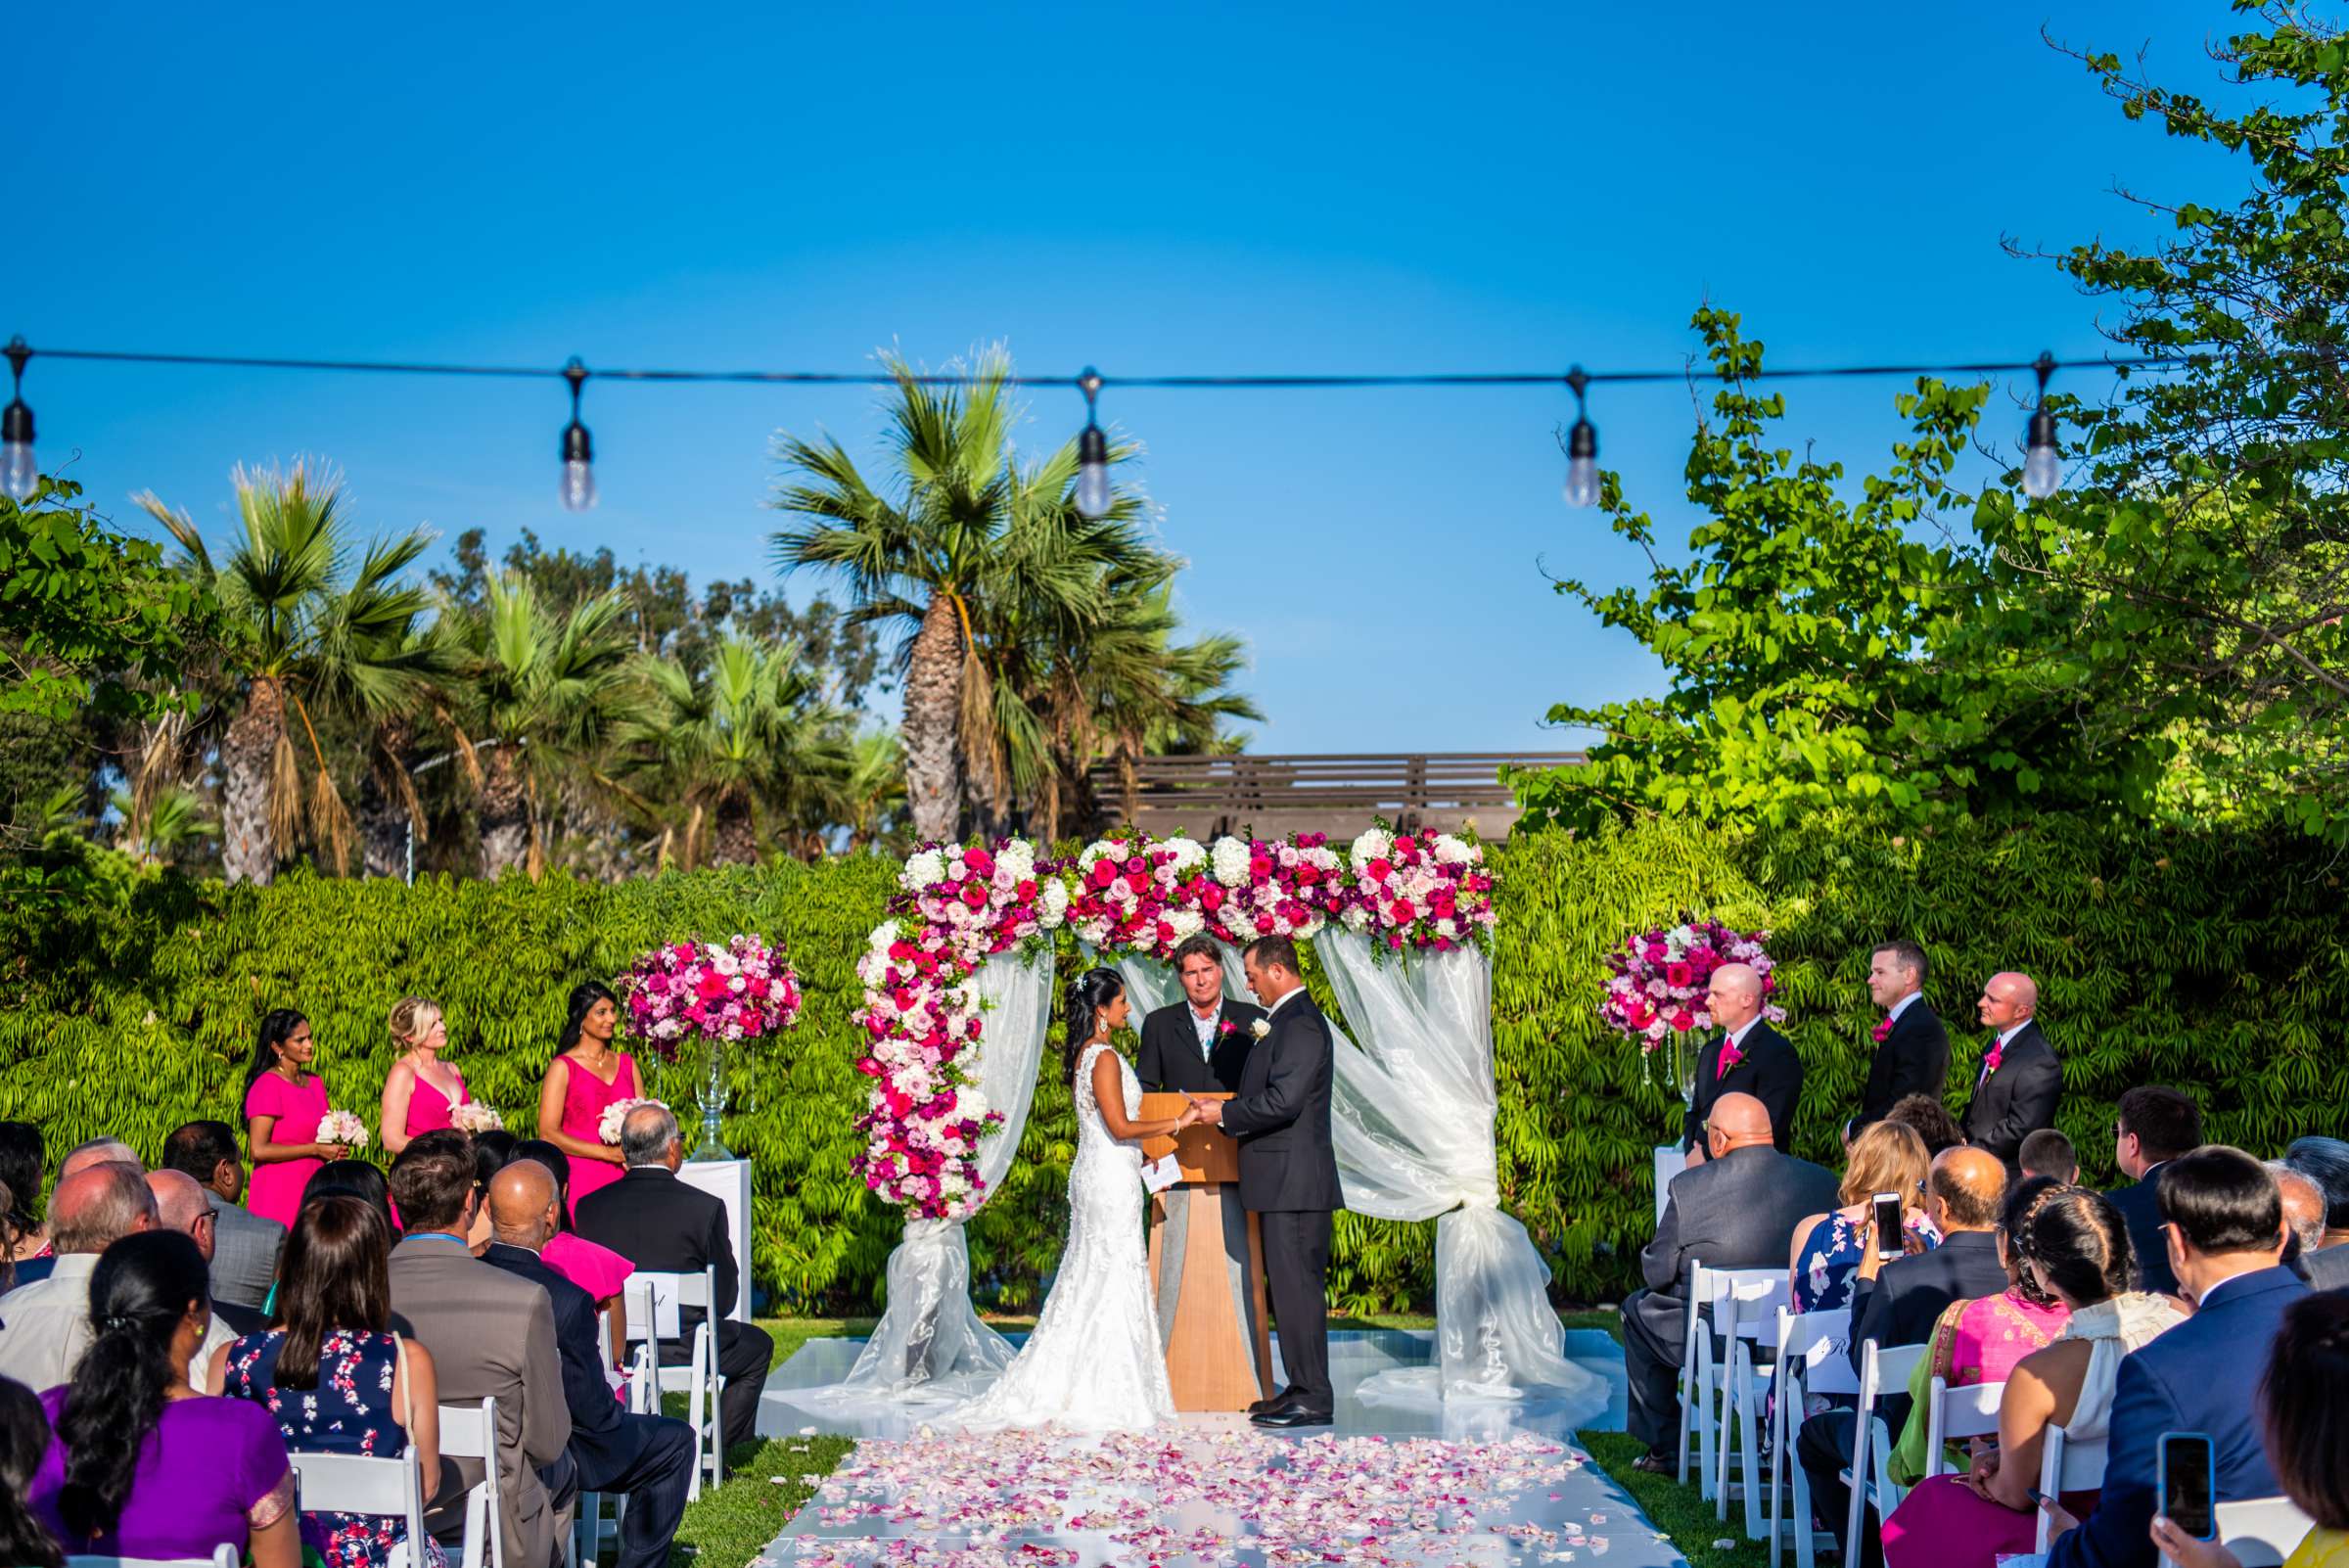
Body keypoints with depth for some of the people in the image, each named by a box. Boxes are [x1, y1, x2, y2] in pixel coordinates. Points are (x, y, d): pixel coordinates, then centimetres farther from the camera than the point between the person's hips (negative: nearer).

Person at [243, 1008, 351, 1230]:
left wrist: (337, 1149, 4)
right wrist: (315, 1149, -13)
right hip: (278, 1194, -6)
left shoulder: (315, 1082, 13)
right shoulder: (267, 1086, -9)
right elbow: (259, 1150, -16)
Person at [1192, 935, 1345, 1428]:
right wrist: (1227, 1110, 14)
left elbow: (1283, 1101, -22)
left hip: (1294, 1180, -11)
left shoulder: (1300, 1024, -15)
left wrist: (1224, 1114, -12)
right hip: (1286, 1181, 11)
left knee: (1297, 1285, -7)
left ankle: (1313, 1399, -3)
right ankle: (1302, 1387, 19)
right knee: (1292, 1285, 13)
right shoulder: (1289, 1020, 18)